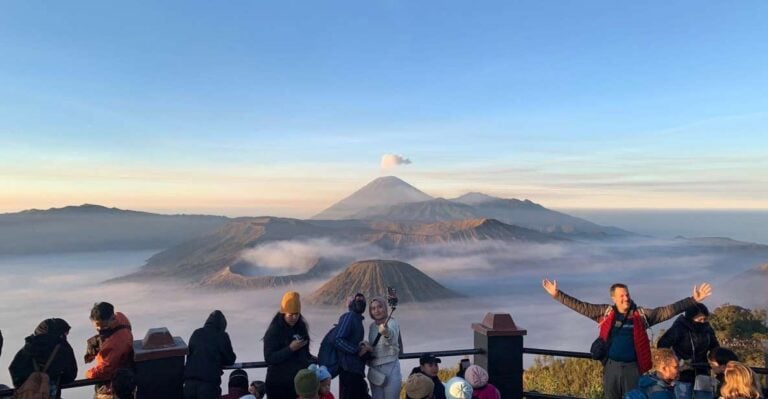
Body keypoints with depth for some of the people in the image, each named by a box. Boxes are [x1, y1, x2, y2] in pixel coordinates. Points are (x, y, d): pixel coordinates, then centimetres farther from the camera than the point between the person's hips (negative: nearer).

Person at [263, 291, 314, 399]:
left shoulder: (301, 327, 6)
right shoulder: (273, 331, -12)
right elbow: (269, 358, -18)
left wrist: (315, 360, 2)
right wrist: (290, 349, -25)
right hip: (279, 383, -5)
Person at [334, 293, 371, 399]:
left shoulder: (358, 320, 17)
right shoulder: (349, 317, -10)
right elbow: (338, 341, -20)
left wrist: (364, 347, -4)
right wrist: (357, 350, -18)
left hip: (356, 369, 10)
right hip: (349, 369, -10)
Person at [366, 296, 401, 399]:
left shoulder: (392, 323, -11)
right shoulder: (372, 326, 8)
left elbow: (392, 336, -36)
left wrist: (386, 332, -59)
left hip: (390, 368, -6)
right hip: (374, 369, 6)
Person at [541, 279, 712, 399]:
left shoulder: (642, 314, 0)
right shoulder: (605, 313, 0)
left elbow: (669, 310, -2)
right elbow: (580, 306, -1)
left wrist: (693, 300, -9)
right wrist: (557, 294, -6)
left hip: (632, 367, 0)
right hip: (611, 366, 1)